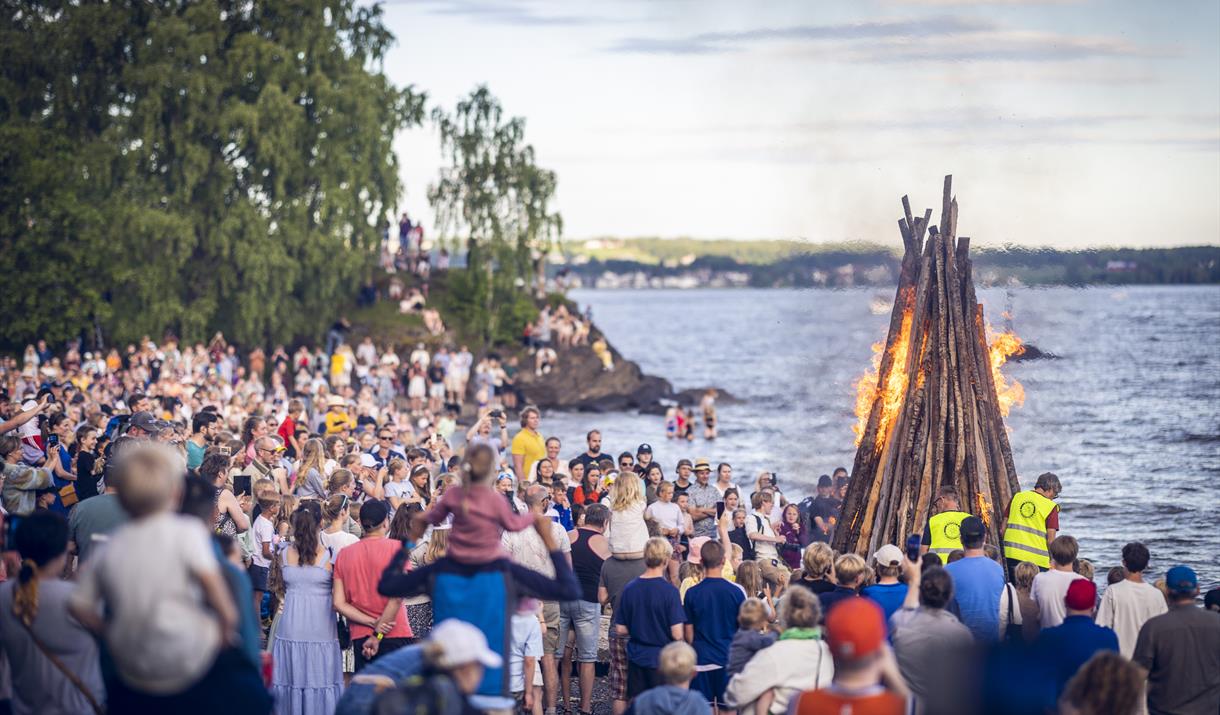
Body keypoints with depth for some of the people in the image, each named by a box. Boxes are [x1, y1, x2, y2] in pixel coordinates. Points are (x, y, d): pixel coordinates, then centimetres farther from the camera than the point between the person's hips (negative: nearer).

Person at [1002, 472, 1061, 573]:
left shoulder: (1017, 497, 8)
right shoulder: (1051, 507, -5)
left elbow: (1003, 529, 10)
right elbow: (1050, 540, -8)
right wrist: (1052, 561, 6)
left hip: (1011, 555, 5)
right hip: (1037, 560, -5)